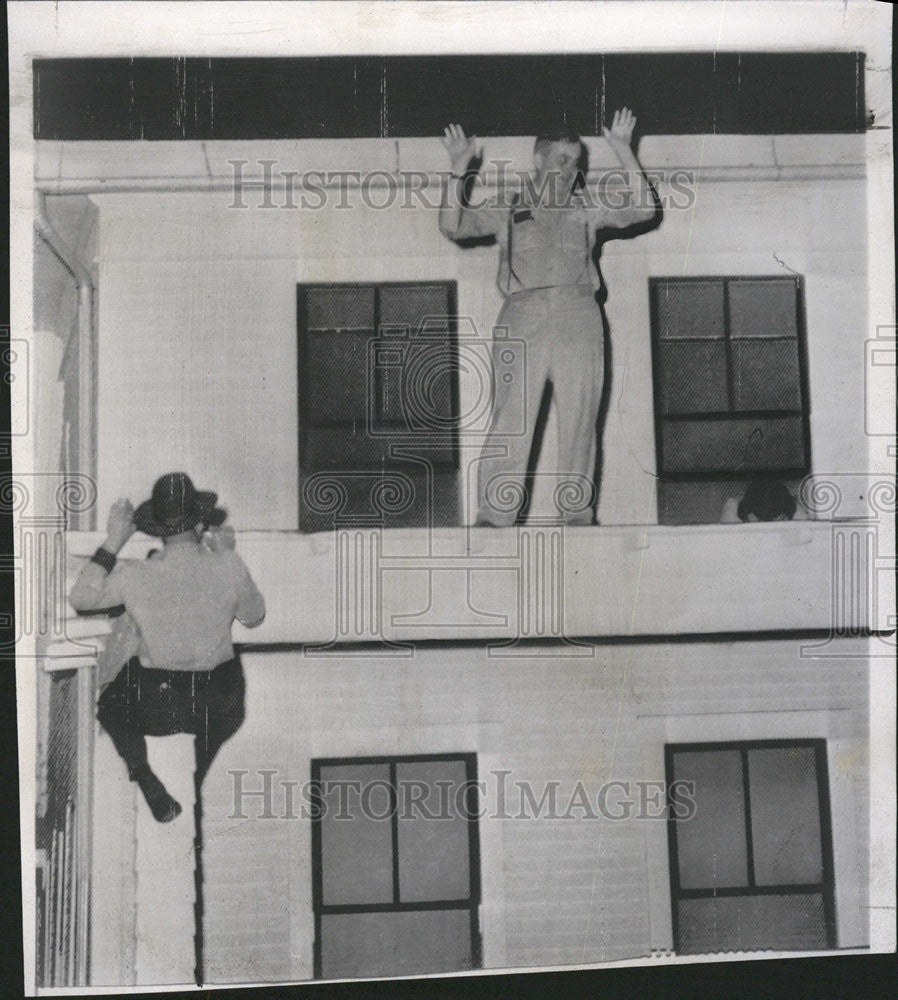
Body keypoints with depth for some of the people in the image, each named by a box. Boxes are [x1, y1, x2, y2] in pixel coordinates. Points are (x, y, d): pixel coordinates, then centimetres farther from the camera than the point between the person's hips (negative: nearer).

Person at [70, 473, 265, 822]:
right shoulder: (228, 568, -18)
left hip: (157, 708, -1)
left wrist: (113, 542, 0)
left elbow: (80, 598, 0)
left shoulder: (136, 577, -19)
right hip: (219, 707, 1)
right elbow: (254, 617, 2)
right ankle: (201, 785, 33)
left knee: (110, 704, 31)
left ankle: (145, 778, 10)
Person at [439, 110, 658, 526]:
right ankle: (494, 516, -10)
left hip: (578, 320, 2)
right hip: (523, 318, -2)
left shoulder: (587, 210, 21)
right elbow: (452, 225, 7)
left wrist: (623, 151, 8)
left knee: (579, 421, 0)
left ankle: (577, 514, 5)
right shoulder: (507, 210, 18)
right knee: (510, 420, -10)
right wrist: (458, 170, -2)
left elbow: (642, 208, 11)